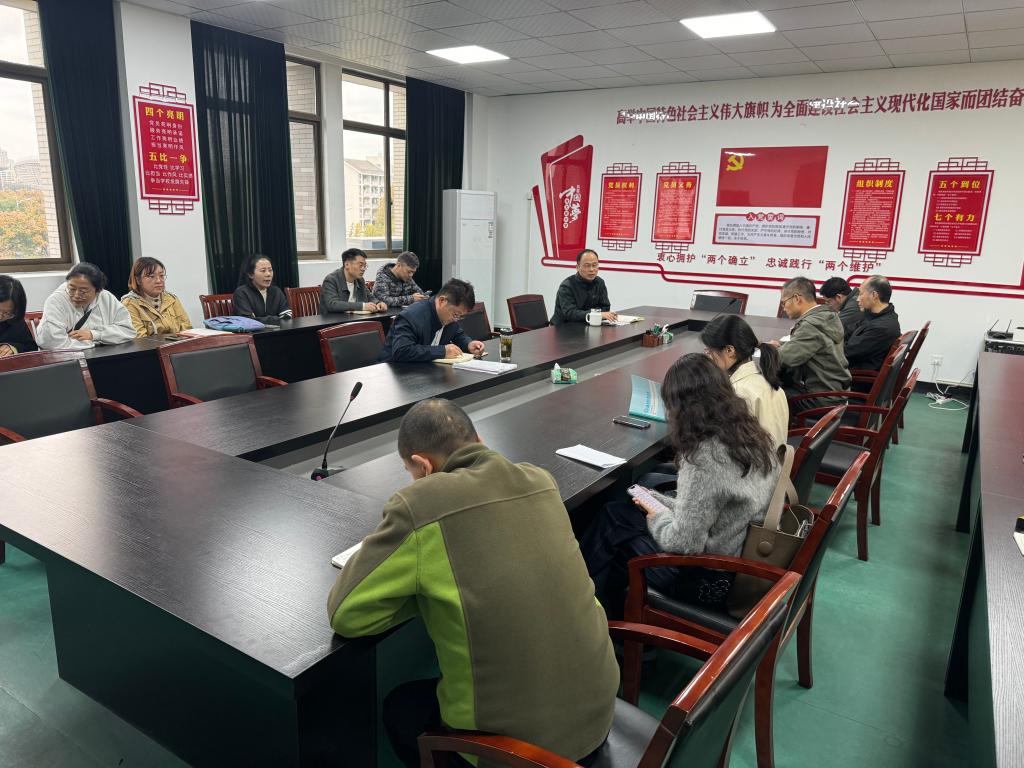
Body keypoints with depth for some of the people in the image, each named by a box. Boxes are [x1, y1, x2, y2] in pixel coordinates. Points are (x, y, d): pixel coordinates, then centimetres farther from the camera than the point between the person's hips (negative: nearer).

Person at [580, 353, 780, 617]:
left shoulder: (705, 458, -28)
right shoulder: (754, 436, -2)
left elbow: (685, 543, -24)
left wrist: (656, 516, -5)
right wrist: (661, 503, 8)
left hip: (713, 580, -8)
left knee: (612, 522, 7)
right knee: (616, 512, 13)